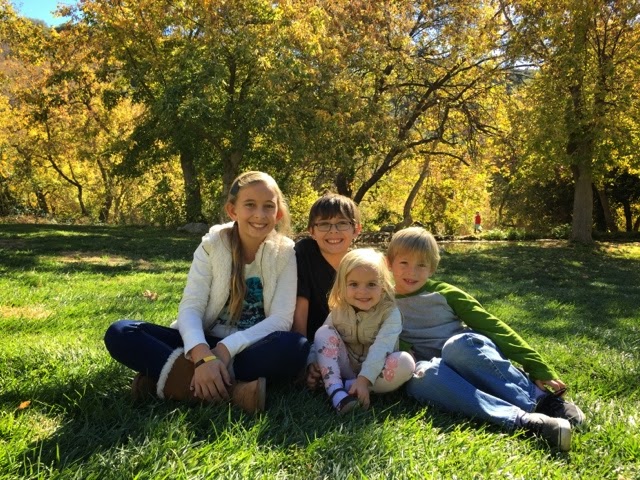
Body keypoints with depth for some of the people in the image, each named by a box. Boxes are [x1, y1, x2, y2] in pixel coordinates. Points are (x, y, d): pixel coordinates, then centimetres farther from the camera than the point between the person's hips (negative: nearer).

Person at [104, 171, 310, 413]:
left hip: (251, 348, -1)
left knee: (295, 348, -35)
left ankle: (175, 376, -28)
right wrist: (203, 356, -35)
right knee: (119, 333, -20)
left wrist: (227, 348, -28)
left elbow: (281, 318, -14)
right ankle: (230, 388, -34)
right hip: (207, 343, 1)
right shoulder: (212, 244, -4)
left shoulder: (284, 252, -5)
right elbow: (190, 307, -15)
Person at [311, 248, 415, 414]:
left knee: (405, 362, -31)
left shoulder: (390, 313, -13)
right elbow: (320, 341, 0)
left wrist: (364, 380, -36)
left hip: (374, 371, -3)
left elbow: (380, 349, -25)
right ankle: (336, 391, -32)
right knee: (323, 332, -16)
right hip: (345, 368, 3)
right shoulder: (338, 312, 0)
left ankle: (347, 387, -27)